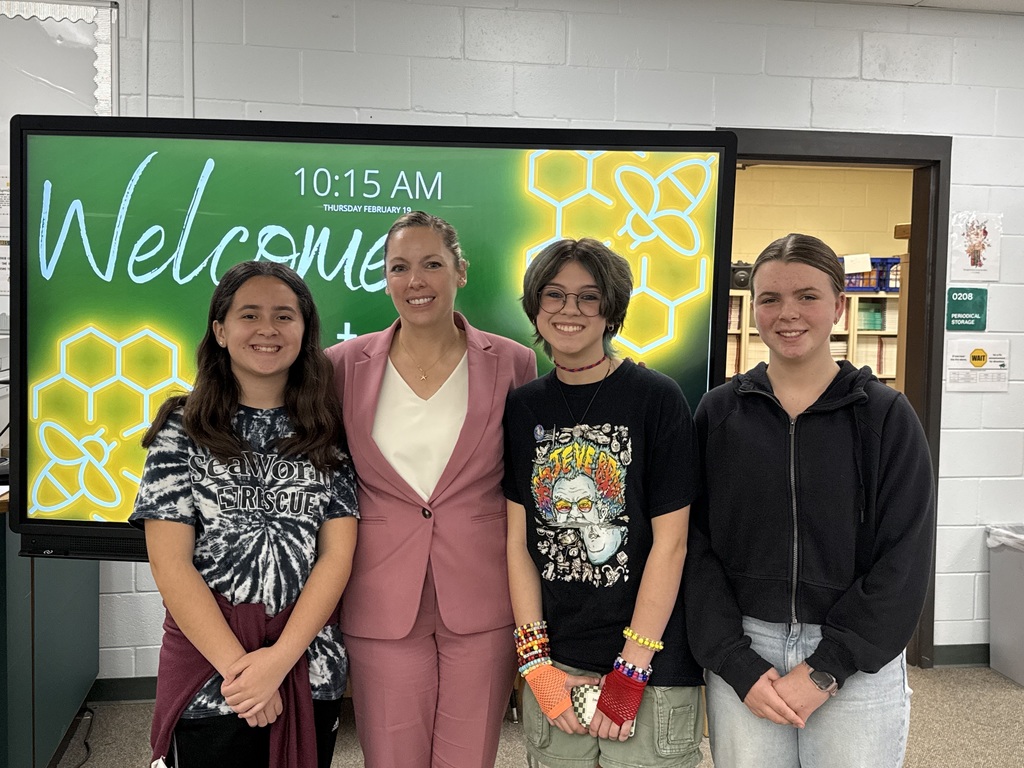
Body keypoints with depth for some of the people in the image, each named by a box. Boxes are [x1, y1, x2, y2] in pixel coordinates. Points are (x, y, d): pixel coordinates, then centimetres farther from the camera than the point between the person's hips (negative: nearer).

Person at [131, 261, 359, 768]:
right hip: (209, 669, -1)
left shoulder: (328, 431, 1)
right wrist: (237, 666, -14)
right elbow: (170, 563, -8)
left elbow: (338, 554, -4)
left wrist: (279, 658, -14)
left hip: (311, 665, 2)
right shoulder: (183, 430, -3)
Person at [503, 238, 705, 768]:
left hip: (652, 669, -3)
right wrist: (536, 662, -4)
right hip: (554, 666, 3)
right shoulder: (522, 408, 3)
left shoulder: (656, 399, -9)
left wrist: (631, 669, -12)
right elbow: (518, 540, 1)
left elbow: (670, 543, -10)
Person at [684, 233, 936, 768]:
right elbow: (697, 547, -2)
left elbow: (904, 559, -6)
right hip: (740, 656, 1)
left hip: (858, 662, -1)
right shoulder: (718, 413, 0)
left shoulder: (886, 415, -3)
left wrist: (826, 669, -11)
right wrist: (738, 666, -10)